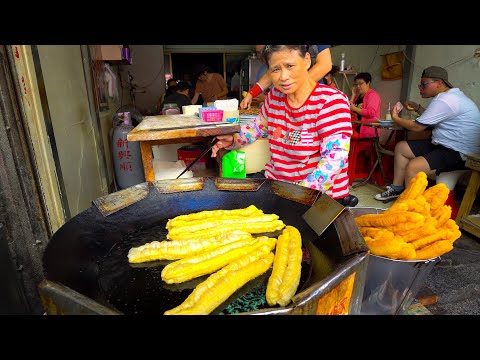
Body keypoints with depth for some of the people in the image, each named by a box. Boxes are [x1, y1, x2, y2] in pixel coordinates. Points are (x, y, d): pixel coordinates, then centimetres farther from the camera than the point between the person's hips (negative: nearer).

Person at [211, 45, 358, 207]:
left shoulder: (331, 101, -15)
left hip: (320, 198, -4)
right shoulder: (274, 96, 3)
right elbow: (260, 125, 21)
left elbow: (335, 157, -24)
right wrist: (234, 139, 3)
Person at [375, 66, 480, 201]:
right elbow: (431, 118, 24)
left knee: (413, 167, -31)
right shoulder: (452, 94, 14)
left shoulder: (444, 101, -20)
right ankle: (397, 189, 11)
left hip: (459, 153, -11)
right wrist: (418, 108, 11)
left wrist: (395, 118, -1)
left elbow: (417, 127, -16)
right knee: (401, 147, 9)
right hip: (444, 145, 11)